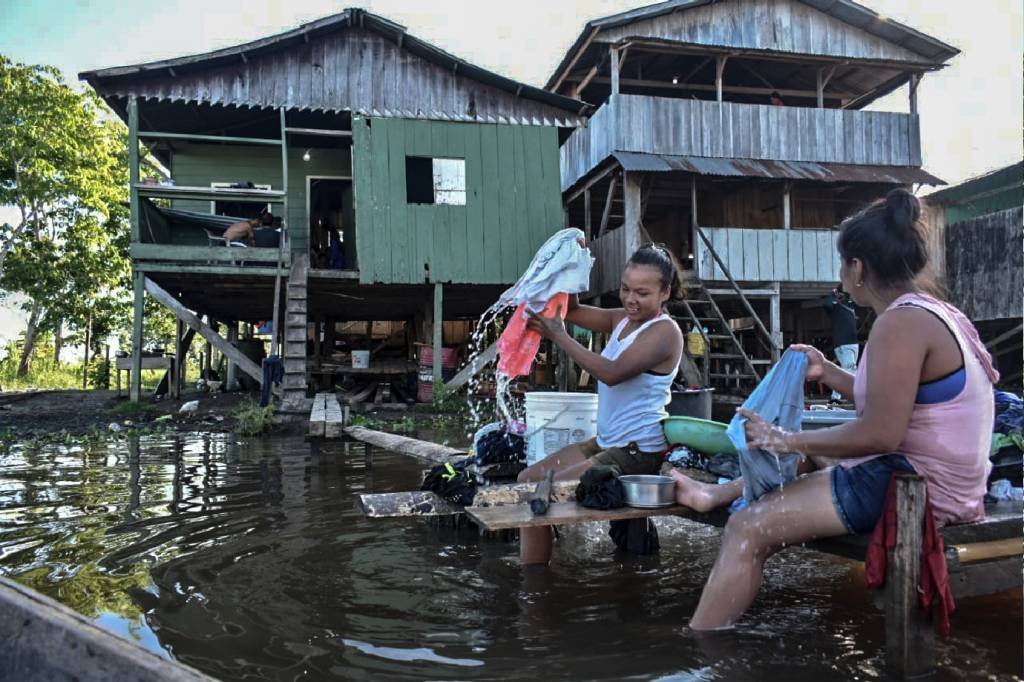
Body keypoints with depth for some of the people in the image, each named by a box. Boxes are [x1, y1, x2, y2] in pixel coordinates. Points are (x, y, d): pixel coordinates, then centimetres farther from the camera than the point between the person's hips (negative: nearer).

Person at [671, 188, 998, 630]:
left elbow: (880, 434, -27)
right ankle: (718, 494, 46)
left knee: (747, 530, -9)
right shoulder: (936, 312, 12)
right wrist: (827, 373, 18)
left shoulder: (900, 324, -21)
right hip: (934, 478, 11)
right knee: (803, 462, 30)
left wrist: (787, 440, -18)